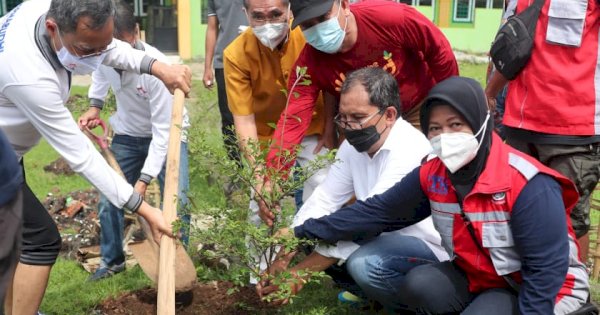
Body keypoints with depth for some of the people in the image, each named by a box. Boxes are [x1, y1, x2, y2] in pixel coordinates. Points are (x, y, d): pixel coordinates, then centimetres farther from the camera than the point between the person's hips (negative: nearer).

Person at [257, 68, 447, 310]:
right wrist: (282, 259, -19)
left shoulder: (408, 151, -28)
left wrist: (300, 273, -29)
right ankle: (368, 292, 16)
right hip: (384, 235, 8)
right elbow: (323, 201, -6)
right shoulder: (353, 144, -2)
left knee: (364, 262, -34)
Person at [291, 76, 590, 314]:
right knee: (417, 285, -19)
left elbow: (546, 268, -24)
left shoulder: (527, 184, -28)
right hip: (477, 278, 6)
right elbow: (376, 210, -4)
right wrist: (306, 231, -5)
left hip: (545, 289, -5)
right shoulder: (432, 175, -9)